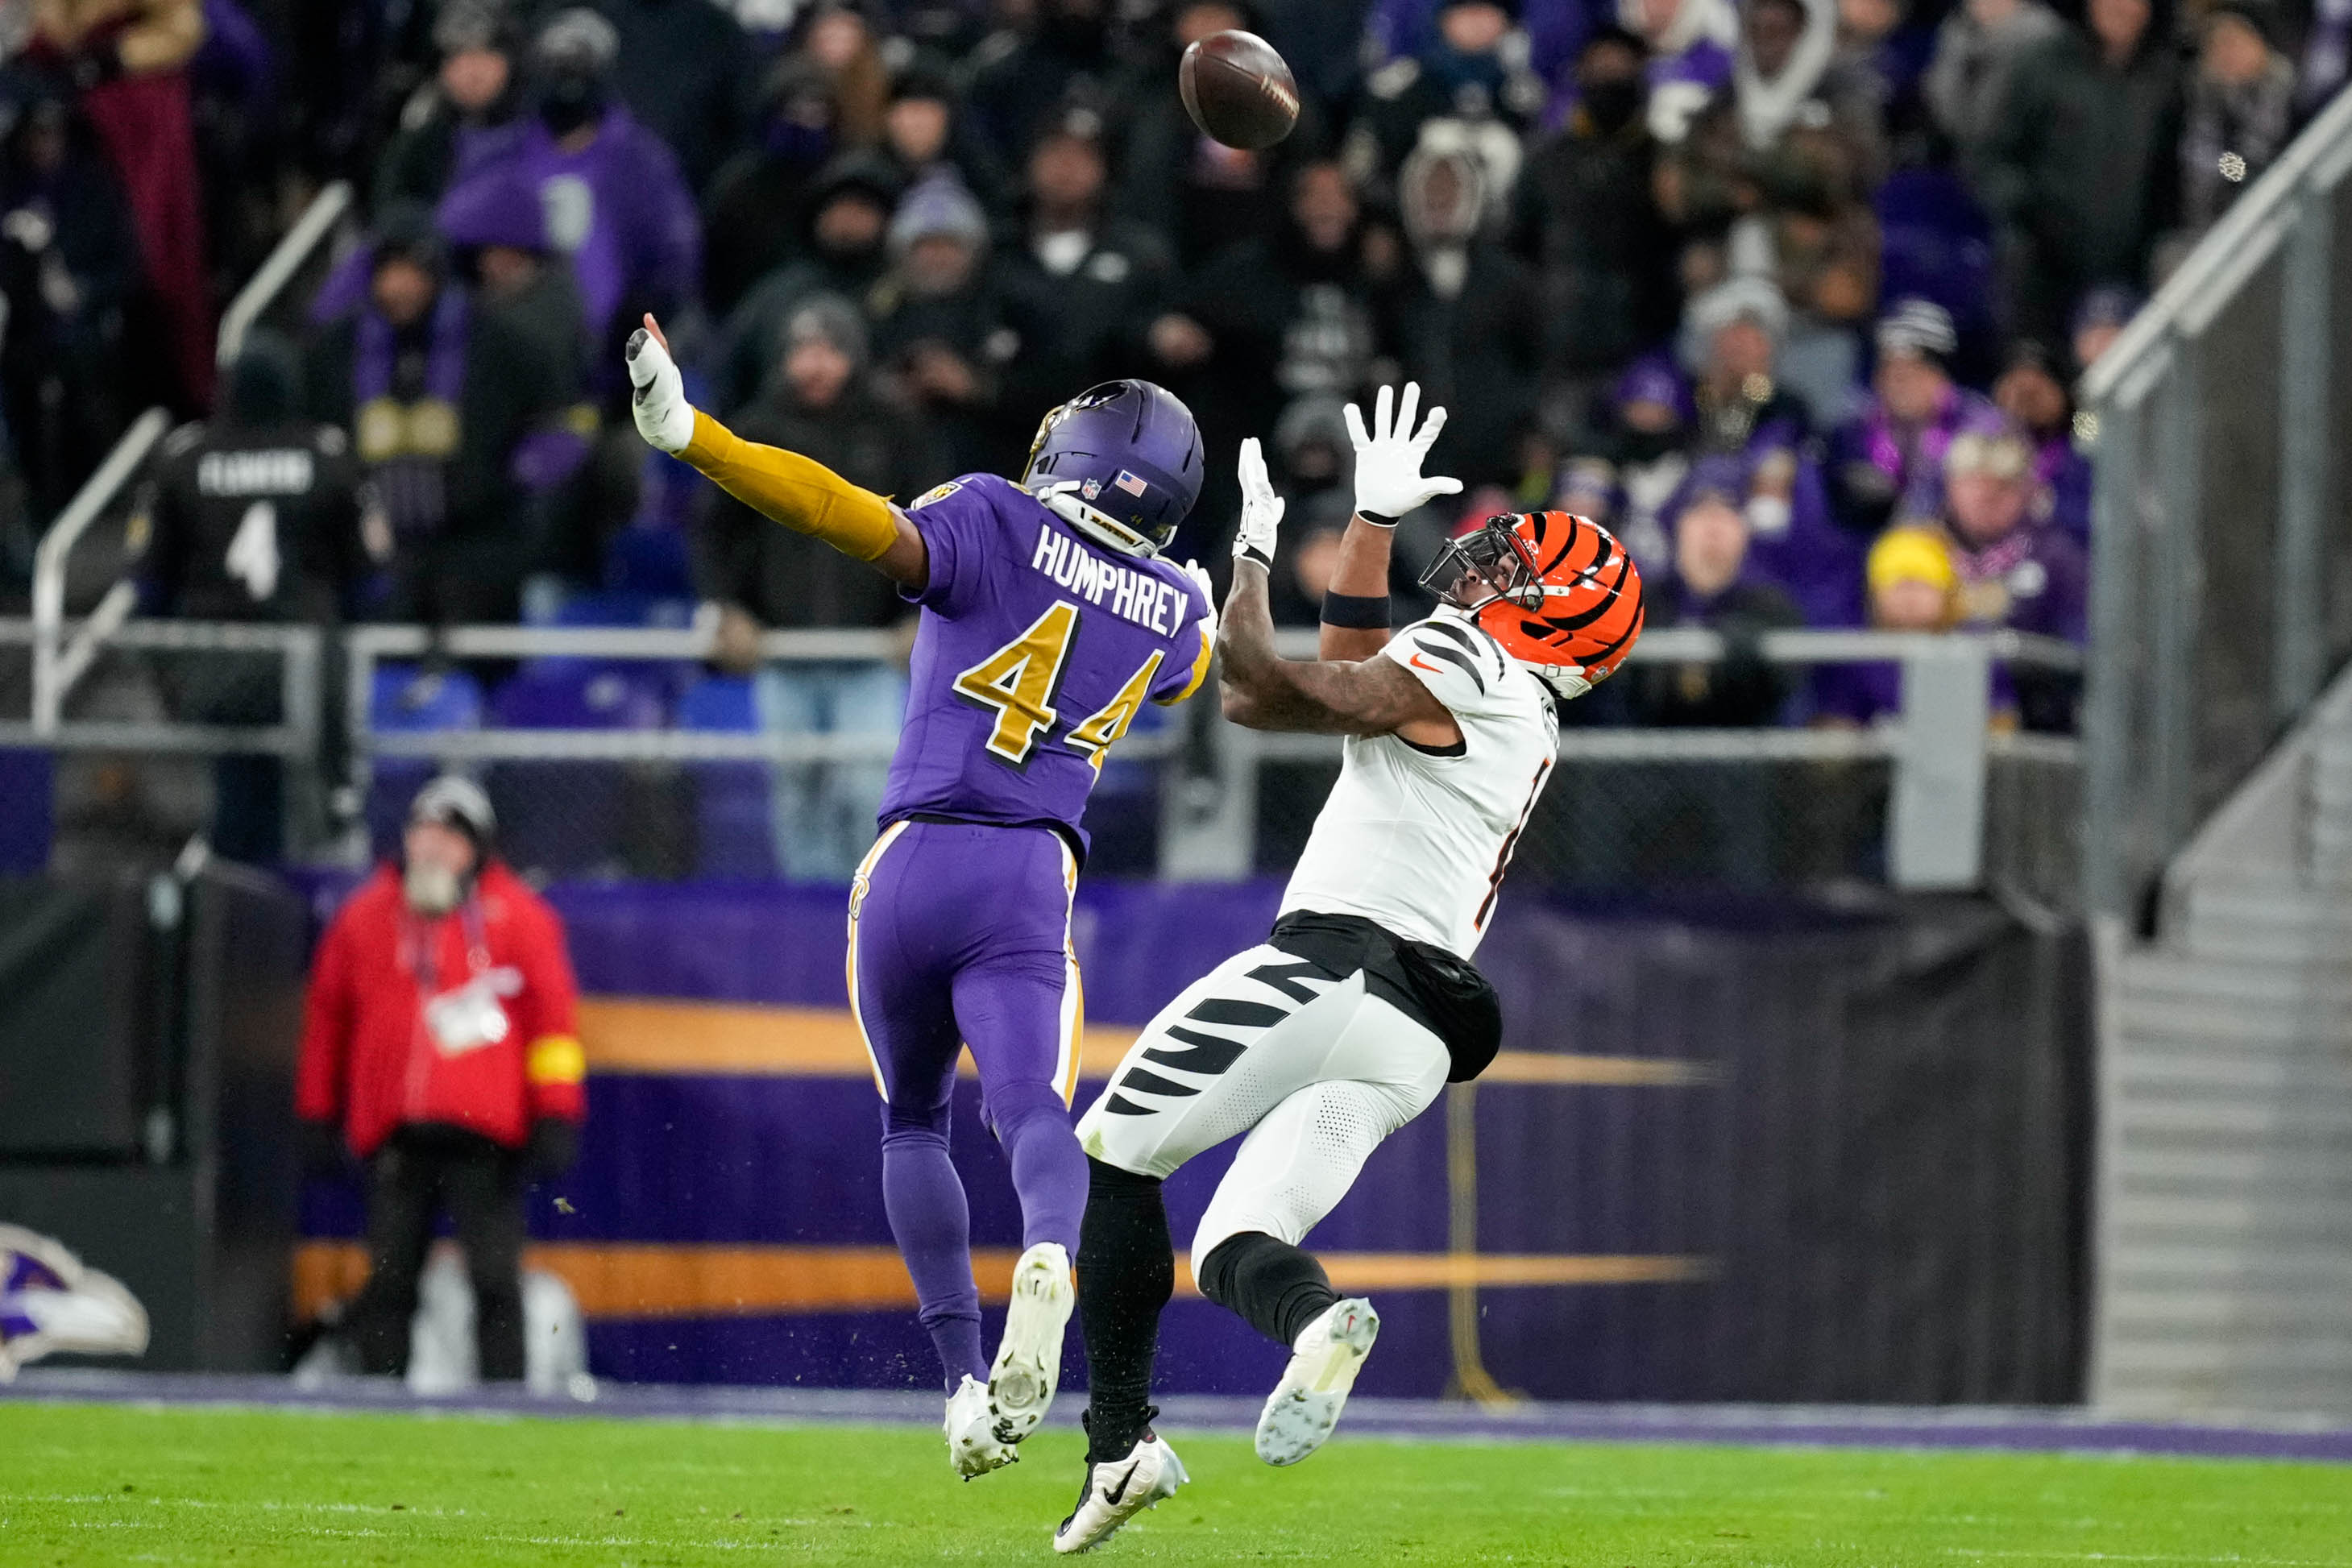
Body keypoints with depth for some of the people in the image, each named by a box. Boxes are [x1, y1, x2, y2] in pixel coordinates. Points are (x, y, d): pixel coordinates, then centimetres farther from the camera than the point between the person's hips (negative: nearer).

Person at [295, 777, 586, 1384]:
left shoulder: (518, 918, 4)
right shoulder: (365, 919, 11)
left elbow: (552, 1015, 3)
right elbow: (327, 1014, 19)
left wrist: (556, 1117, -3)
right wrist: (319, 1113, 18)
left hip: (484, 1132, -2)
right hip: (395, 1137, 2)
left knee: (494, 1280, -3)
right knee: (390, 1280, 3)